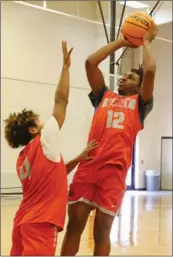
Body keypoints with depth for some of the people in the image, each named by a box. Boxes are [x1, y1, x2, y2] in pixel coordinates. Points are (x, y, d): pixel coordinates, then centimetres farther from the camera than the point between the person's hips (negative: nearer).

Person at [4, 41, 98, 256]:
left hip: (23, 222, 8)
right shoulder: (42, 143, -6)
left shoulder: (22, 158, 16)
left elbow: (52, 173, 24)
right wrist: (66, 66, 4)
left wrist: (78, 159, 15)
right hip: (40, 223, -8)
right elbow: (61, 100, -3)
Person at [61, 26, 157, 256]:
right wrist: (121, 42, 26)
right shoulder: (104, 97, 23)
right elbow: (90, 62, 17)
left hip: (115, 169, -3)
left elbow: (150, 71, 0)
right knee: (74, 224, 2)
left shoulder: (139, 103, 15)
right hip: (88, 165, 3)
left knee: (102, 230, 2)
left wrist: (146, 42, 16)